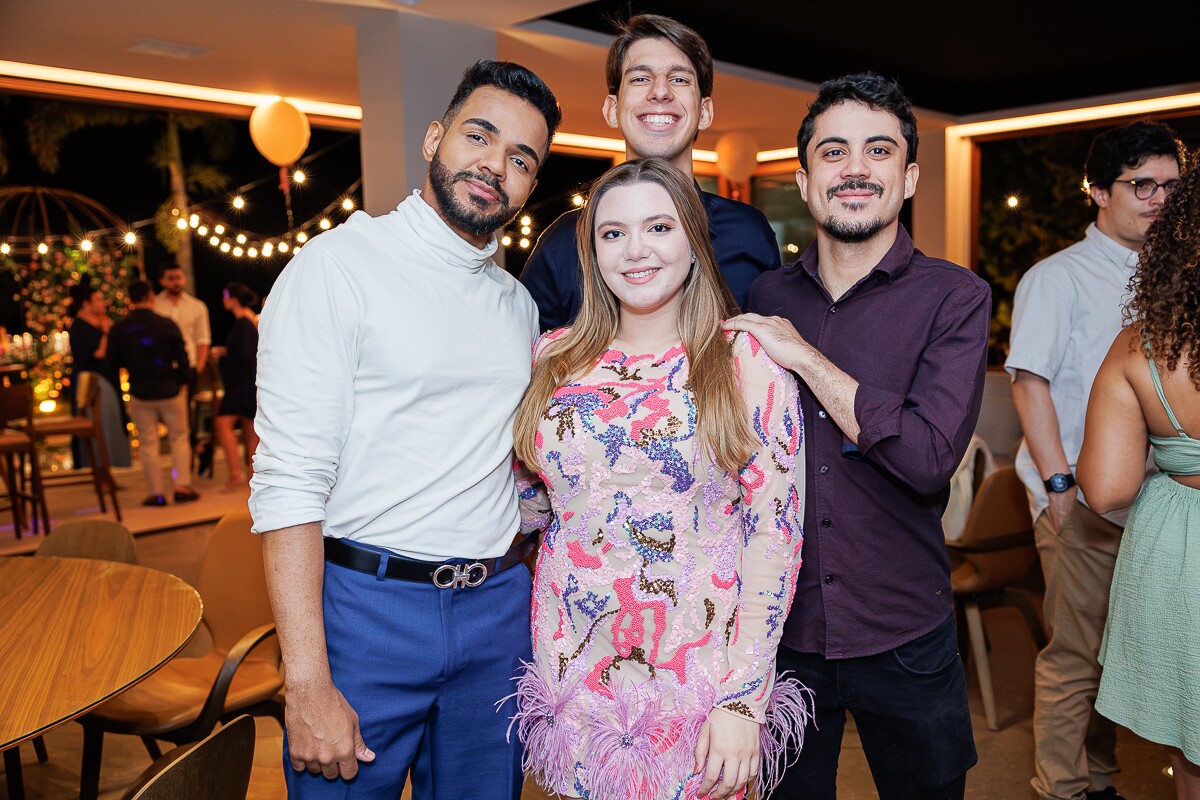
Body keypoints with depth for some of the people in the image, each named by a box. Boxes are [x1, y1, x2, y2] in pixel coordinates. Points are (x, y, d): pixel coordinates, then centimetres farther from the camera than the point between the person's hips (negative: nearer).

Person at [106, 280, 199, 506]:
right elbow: (182, 359, -7)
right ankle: (183, 486, 6)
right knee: (179, 437, 12)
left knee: (147, 443, 8)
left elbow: (113, 363, 3)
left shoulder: (118, 329, -4)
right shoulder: (166, 325, -9)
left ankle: (156, 492, 9)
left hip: (140, 393, 1)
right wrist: (182, 382, 9)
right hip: (170, 390, -1)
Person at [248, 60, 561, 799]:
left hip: (498, 609, 6)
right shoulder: (339, 266, -9)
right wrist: (308, 685, -19)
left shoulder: (520, 303, 11)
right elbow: (290, 483, -15)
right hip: (367, 606, -5)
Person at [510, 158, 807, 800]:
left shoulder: (747, 365, -7)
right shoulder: (554, 360, 2)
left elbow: (773, 536, -9)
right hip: (571, 673, 3)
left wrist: (744, 701, -12)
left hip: (698, 680, -2)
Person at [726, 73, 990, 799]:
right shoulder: (766, 296, 1)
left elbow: (929, 456, -23)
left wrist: (805, 357, -19)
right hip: (779, 631, 2)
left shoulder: (956, 297, -8)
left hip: (905, 639, -2)